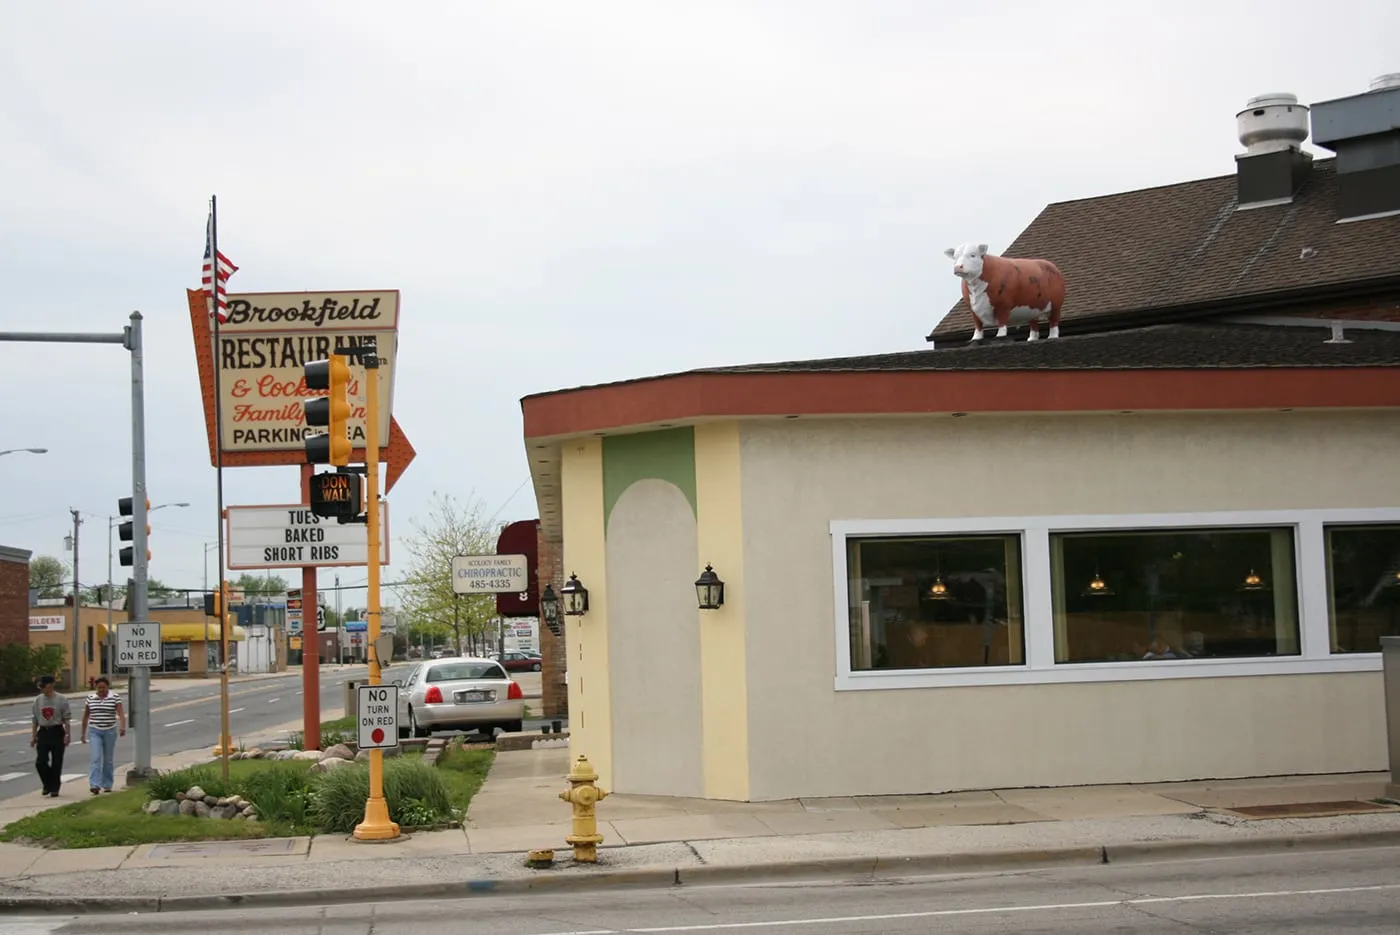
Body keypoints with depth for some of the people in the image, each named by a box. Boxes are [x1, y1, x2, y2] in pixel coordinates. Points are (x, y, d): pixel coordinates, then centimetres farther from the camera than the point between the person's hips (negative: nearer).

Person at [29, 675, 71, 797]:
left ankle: (54, 788, 12)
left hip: (57, 732, -3)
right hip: (43, 732, 3)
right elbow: (35, 719, 11)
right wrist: (33, 736, 9)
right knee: (40, 762, -5)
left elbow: (67, 719, -5)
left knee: (56, 763, 1)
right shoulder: (38, 700, 6)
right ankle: (48, 785, 16)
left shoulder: (61, 700, -6)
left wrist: (68, 734, -10)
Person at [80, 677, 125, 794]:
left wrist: (122, 727, -31)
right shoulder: (90, 698, 4)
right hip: (95, 731, 0)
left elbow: (121, 713, -14)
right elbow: (85, 716, 12)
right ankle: (95, 785, -21)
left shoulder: (115, 697, -4)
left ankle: (107, 785, 20)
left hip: (110, 731, 0)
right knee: (96, 757, -13)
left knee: (108, 759, 8)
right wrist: (83, 733, 14)